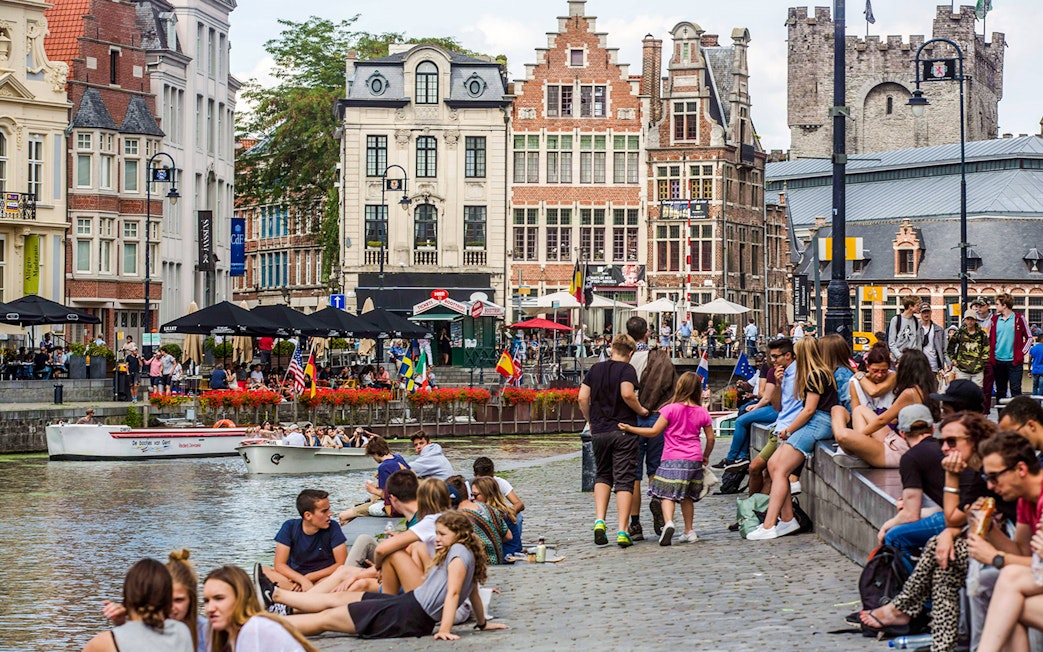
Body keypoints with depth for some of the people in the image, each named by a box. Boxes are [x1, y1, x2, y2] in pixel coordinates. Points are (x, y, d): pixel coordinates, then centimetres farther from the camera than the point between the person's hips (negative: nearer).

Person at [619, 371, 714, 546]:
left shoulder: (670, 409, -7)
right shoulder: (702, 413, 5)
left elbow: (654, 431, -7)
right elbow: (710, 439, 9)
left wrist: (630, 428, 1)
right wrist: (705, 457, 26)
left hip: (672, 459, -4)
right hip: (694, 459, 4)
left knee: (667, 494, -7)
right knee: (687, 496, 17)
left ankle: (668, 523, -31)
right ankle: (689, 531, 18)